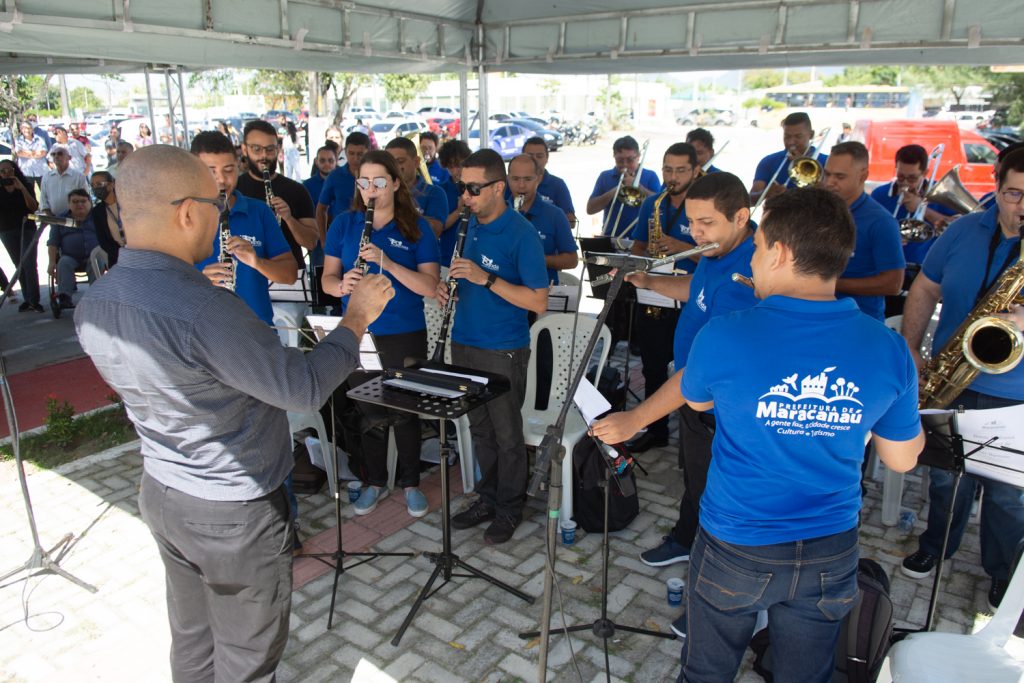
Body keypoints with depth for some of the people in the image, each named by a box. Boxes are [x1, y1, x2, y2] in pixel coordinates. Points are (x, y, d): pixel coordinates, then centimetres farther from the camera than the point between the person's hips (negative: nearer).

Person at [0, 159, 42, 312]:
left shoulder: (26, 186, 0)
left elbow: (34, 208, -11)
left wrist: (22, 188, -20)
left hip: (27, 228, -2)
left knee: (29, 264, -13)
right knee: (19, 265, 5)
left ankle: (34, 301, -12)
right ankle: (27, 299, 8)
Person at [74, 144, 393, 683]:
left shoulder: (92, 307, -5)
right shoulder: (205, 312, -32)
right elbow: (304, 389, -27)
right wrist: (356, 319, -12)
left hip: (161, 493, 8)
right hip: (233, 512, -8)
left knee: (191, 639, 26)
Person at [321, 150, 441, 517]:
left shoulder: (417, 227, -4)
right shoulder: (344, 224, 3)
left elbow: (429, 286, -13)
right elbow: (327, 279, 1)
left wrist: (387, 262, -26)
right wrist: (342, 285, -23)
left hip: (405, 335, -2)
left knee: (404, 412, 9)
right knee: (369, 411, 14)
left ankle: (411, 483, 29)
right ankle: (375, 482, 33)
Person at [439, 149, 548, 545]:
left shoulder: (521, 234, -16)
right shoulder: (471, 224, 7)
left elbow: (538, 302, -18)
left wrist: (485, 278, -25)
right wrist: (450, 286, -3)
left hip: (503, 351, -7)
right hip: (465, 342, 7)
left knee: (507, 434, 7)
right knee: (479, 428, 18)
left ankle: (510, 508, 25)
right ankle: (488, 497, 34)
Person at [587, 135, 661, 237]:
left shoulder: (650, 176, 8)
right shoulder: (605, 177, 11)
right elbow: (590, 209, 4)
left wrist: (637, 186, -11)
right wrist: (612, 193, -10)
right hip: (611, 238, 1)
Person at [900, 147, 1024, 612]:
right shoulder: (964, 231, -1)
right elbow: (924, 290, 6)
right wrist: (911, 351, -2)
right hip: (949, 384, 2)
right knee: (946, 476, 18)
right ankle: (935, 546, 42)